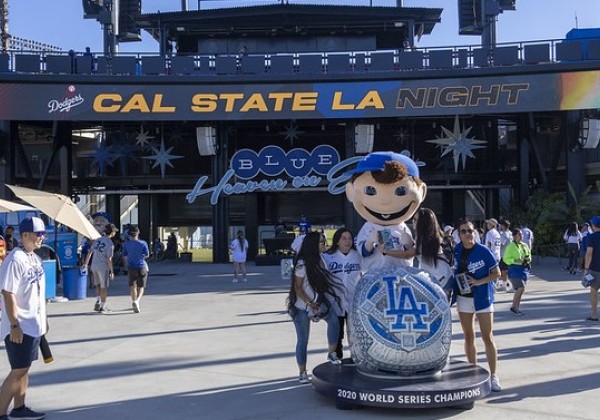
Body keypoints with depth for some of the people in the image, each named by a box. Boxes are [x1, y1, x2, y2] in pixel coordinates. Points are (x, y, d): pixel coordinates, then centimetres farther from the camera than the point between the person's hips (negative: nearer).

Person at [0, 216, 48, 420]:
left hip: (34, 325, 9)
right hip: (19, 327, -9)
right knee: (18, 370, -4)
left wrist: (43, 319, 19)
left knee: (24, 368, 16)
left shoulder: (36, 259, 10)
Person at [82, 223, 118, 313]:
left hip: (94, 266, 6)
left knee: (98, 285, 20)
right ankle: (102, 306, 10)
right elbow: (109, 259, -16)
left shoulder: (98, 240, 6)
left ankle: (98, 301, 11)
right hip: (103, 267, -6)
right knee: (104, 287, 5)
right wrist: (112, 271, -9)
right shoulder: (110, 244, -14)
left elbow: (90, 252, 11)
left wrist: (86, 263, 22)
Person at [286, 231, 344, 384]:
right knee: (303, 339, 0)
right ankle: (302, 372, 12)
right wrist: (310, 304, -24)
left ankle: (331, 353, -5)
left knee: (334, 319, -19)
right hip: (302, 306, -6)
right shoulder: (302, 264, -18)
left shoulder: (319, 259, 3)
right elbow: (297, 288, -16)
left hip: (318, 301, 6)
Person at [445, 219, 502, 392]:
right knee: (468, 337, 11)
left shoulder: (483, 251, -11)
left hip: (482, 298, -4)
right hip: (463, 298, 4)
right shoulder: (456, 251, 0)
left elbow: (497, 273, -8)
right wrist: (449, 290, 4)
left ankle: (493, 375, 5)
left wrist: (478, 282, -18)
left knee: (487, 337, -2)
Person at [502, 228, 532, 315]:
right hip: (515, 270, -7)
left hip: (524, 269, 7)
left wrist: (528, 258, 1)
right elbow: (505, 259, -11)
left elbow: (529, 255, 23)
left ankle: (516, 308, 20)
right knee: (520, 288, -16)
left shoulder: (524, 245, 10)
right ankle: (513, 307, -1)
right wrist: (515, 260, -24)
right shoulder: (511, 246, -10)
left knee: (521, 289, 9)